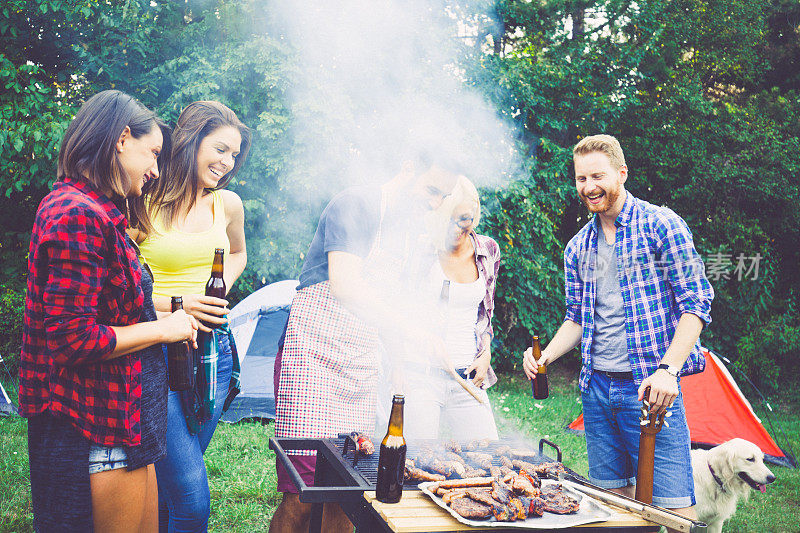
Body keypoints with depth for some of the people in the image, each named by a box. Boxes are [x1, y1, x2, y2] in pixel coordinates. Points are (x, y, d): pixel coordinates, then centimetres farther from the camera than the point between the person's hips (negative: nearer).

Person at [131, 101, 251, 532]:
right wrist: (175, 304, -16)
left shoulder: (227, 204, 8)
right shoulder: (143, 205, -9)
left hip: (213, 350, 5)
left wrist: (221, 287, 10)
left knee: (170, 484, 14)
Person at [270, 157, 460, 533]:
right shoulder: (356, 203, -11)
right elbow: (343, 284, -23)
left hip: (361, 360, 7)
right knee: (303, 493, -9)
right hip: (313, 354, -7)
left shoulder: (413, 227, 14)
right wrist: (407, 326, -25)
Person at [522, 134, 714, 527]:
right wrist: (546, 355, 1)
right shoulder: (577, 248, 13)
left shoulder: (660, 225, -5)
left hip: (650, 388, -5)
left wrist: (668, 369, -19)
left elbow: (696, 302, -8)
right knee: (612, 498, 11)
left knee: (673, 507, -7)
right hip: (596, 388, 6)